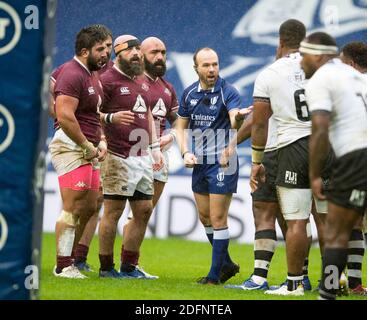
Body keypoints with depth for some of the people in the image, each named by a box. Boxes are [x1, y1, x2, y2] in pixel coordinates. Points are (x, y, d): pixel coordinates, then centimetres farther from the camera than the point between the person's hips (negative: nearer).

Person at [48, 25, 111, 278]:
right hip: (71, 146, -10)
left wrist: (101, 142, 12)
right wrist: (88, 147, -17)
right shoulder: (73, 75, -15)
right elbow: (65, 117, -24)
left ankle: (73, 257, 20)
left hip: (87, 149, 10)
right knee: (73, 208, -9)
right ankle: (63, 266, -5)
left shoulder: (92, 75, 17)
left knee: (89, 208, 12)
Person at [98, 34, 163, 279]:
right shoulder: (108, 80, -8)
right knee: (113, 211, -6)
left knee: (144, 210, 9)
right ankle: (106, 267, 1)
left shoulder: (143, 83, 18)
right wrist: (112, 117, -26)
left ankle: (129, 267, 17)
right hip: (120, 158, -9)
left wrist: (155, 147, 19)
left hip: (143, 157, 9)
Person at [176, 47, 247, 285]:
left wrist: (238, 118, -52)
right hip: (200, 162, 7)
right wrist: (186, 153, 0)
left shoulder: (228, 91, -12)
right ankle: (227, 264, 31)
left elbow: (235, 123, -28)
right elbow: (181, 126, 15)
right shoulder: (189, 93, 5)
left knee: (218, 218, -5)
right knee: (205, 217, 14)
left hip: (223, 162, -7)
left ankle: (215, 274, 2)